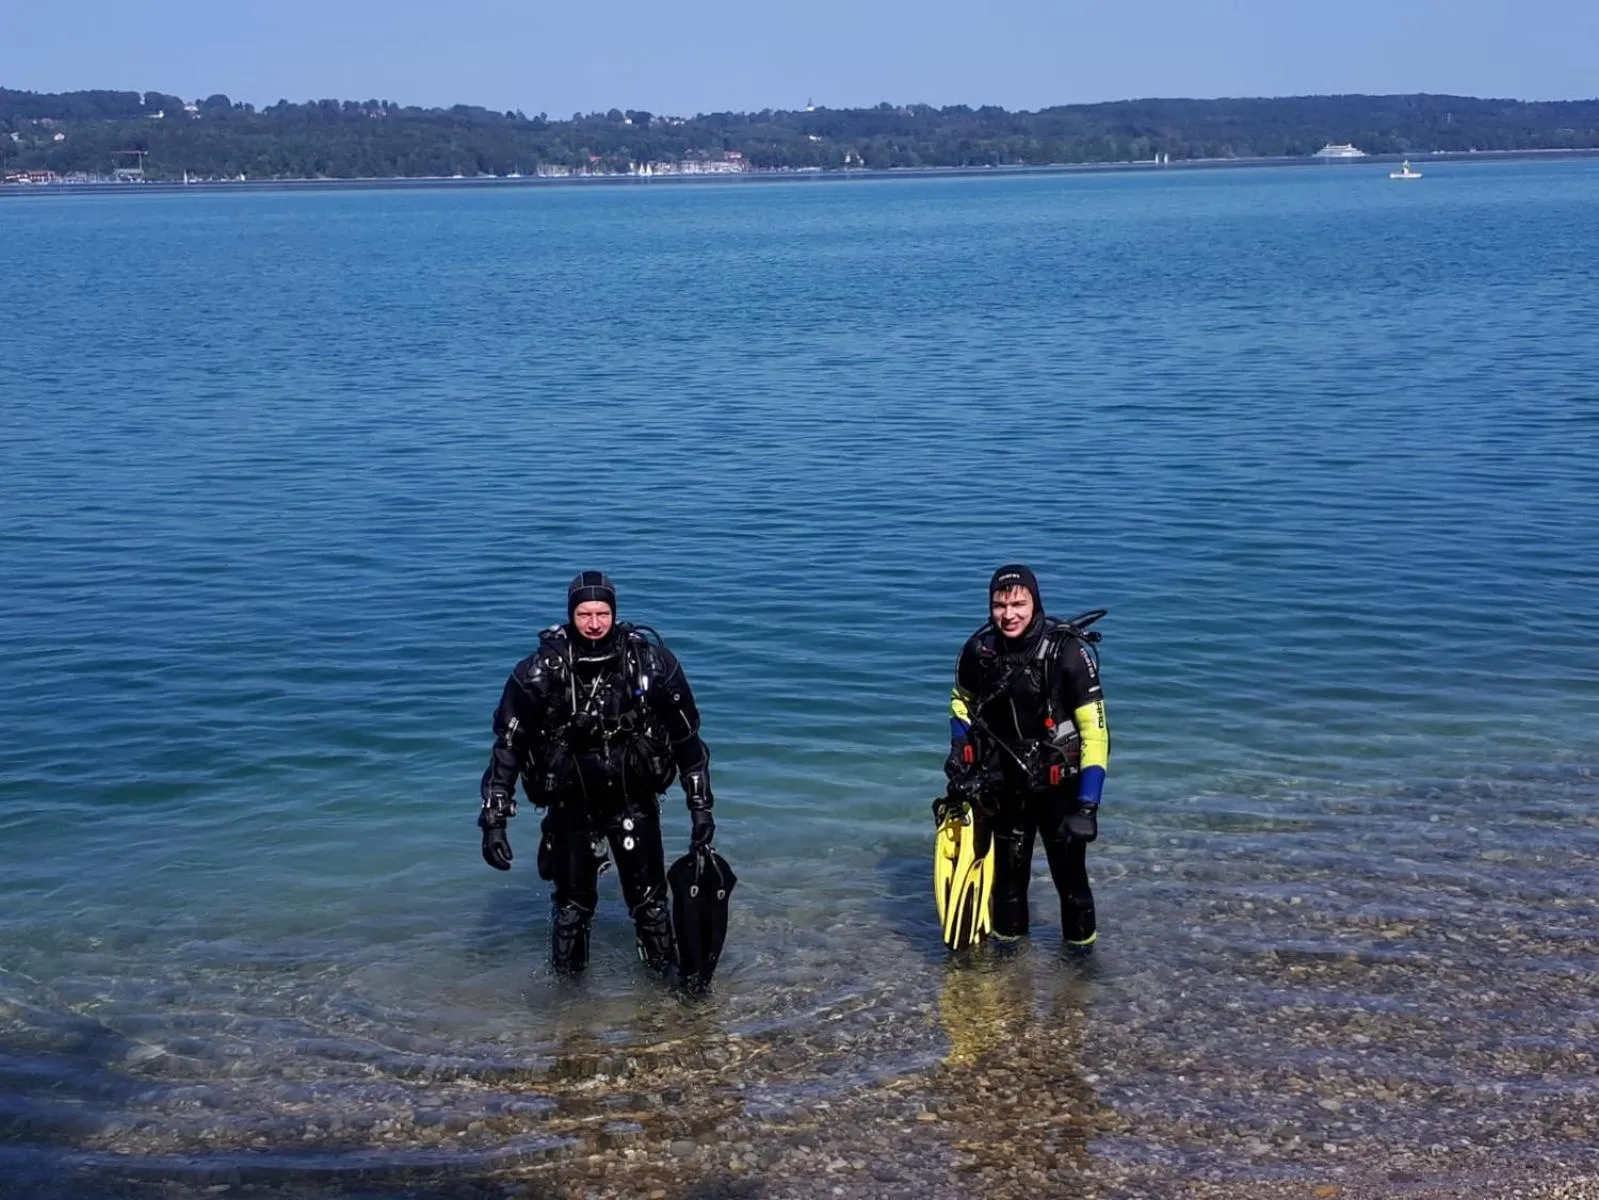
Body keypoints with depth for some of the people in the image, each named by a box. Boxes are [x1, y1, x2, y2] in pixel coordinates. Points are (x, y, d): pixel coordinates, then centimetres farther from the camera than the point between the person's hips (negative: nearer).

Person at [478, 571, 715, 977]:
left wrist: (700, 806, -2)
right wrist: (494, 820, -14)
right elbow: (508, 745, -10)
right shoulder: (541, 670, -17)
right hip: (571, 805, 0)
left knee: (650, 899, 4)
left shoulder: (651, 662, -14)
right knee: (573, 905, 7)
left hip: (634, 801, 1)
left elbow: (686, 737, -3)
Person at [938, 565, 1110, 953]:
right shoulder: (979, 649, -8)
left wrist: (1087, 805, -23)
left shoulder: (1069, 653, -22)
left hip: (1058, 783, -3)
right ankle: (1007, 938, 30)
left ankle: (1081, 943, 20)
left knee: (1069, 869, -1)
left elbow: (1095, 731, -20)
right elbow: (961, 703, 13)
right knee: (1007, 868, 12)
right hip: (1004, 785, 4)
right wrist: (959, 767, 5)